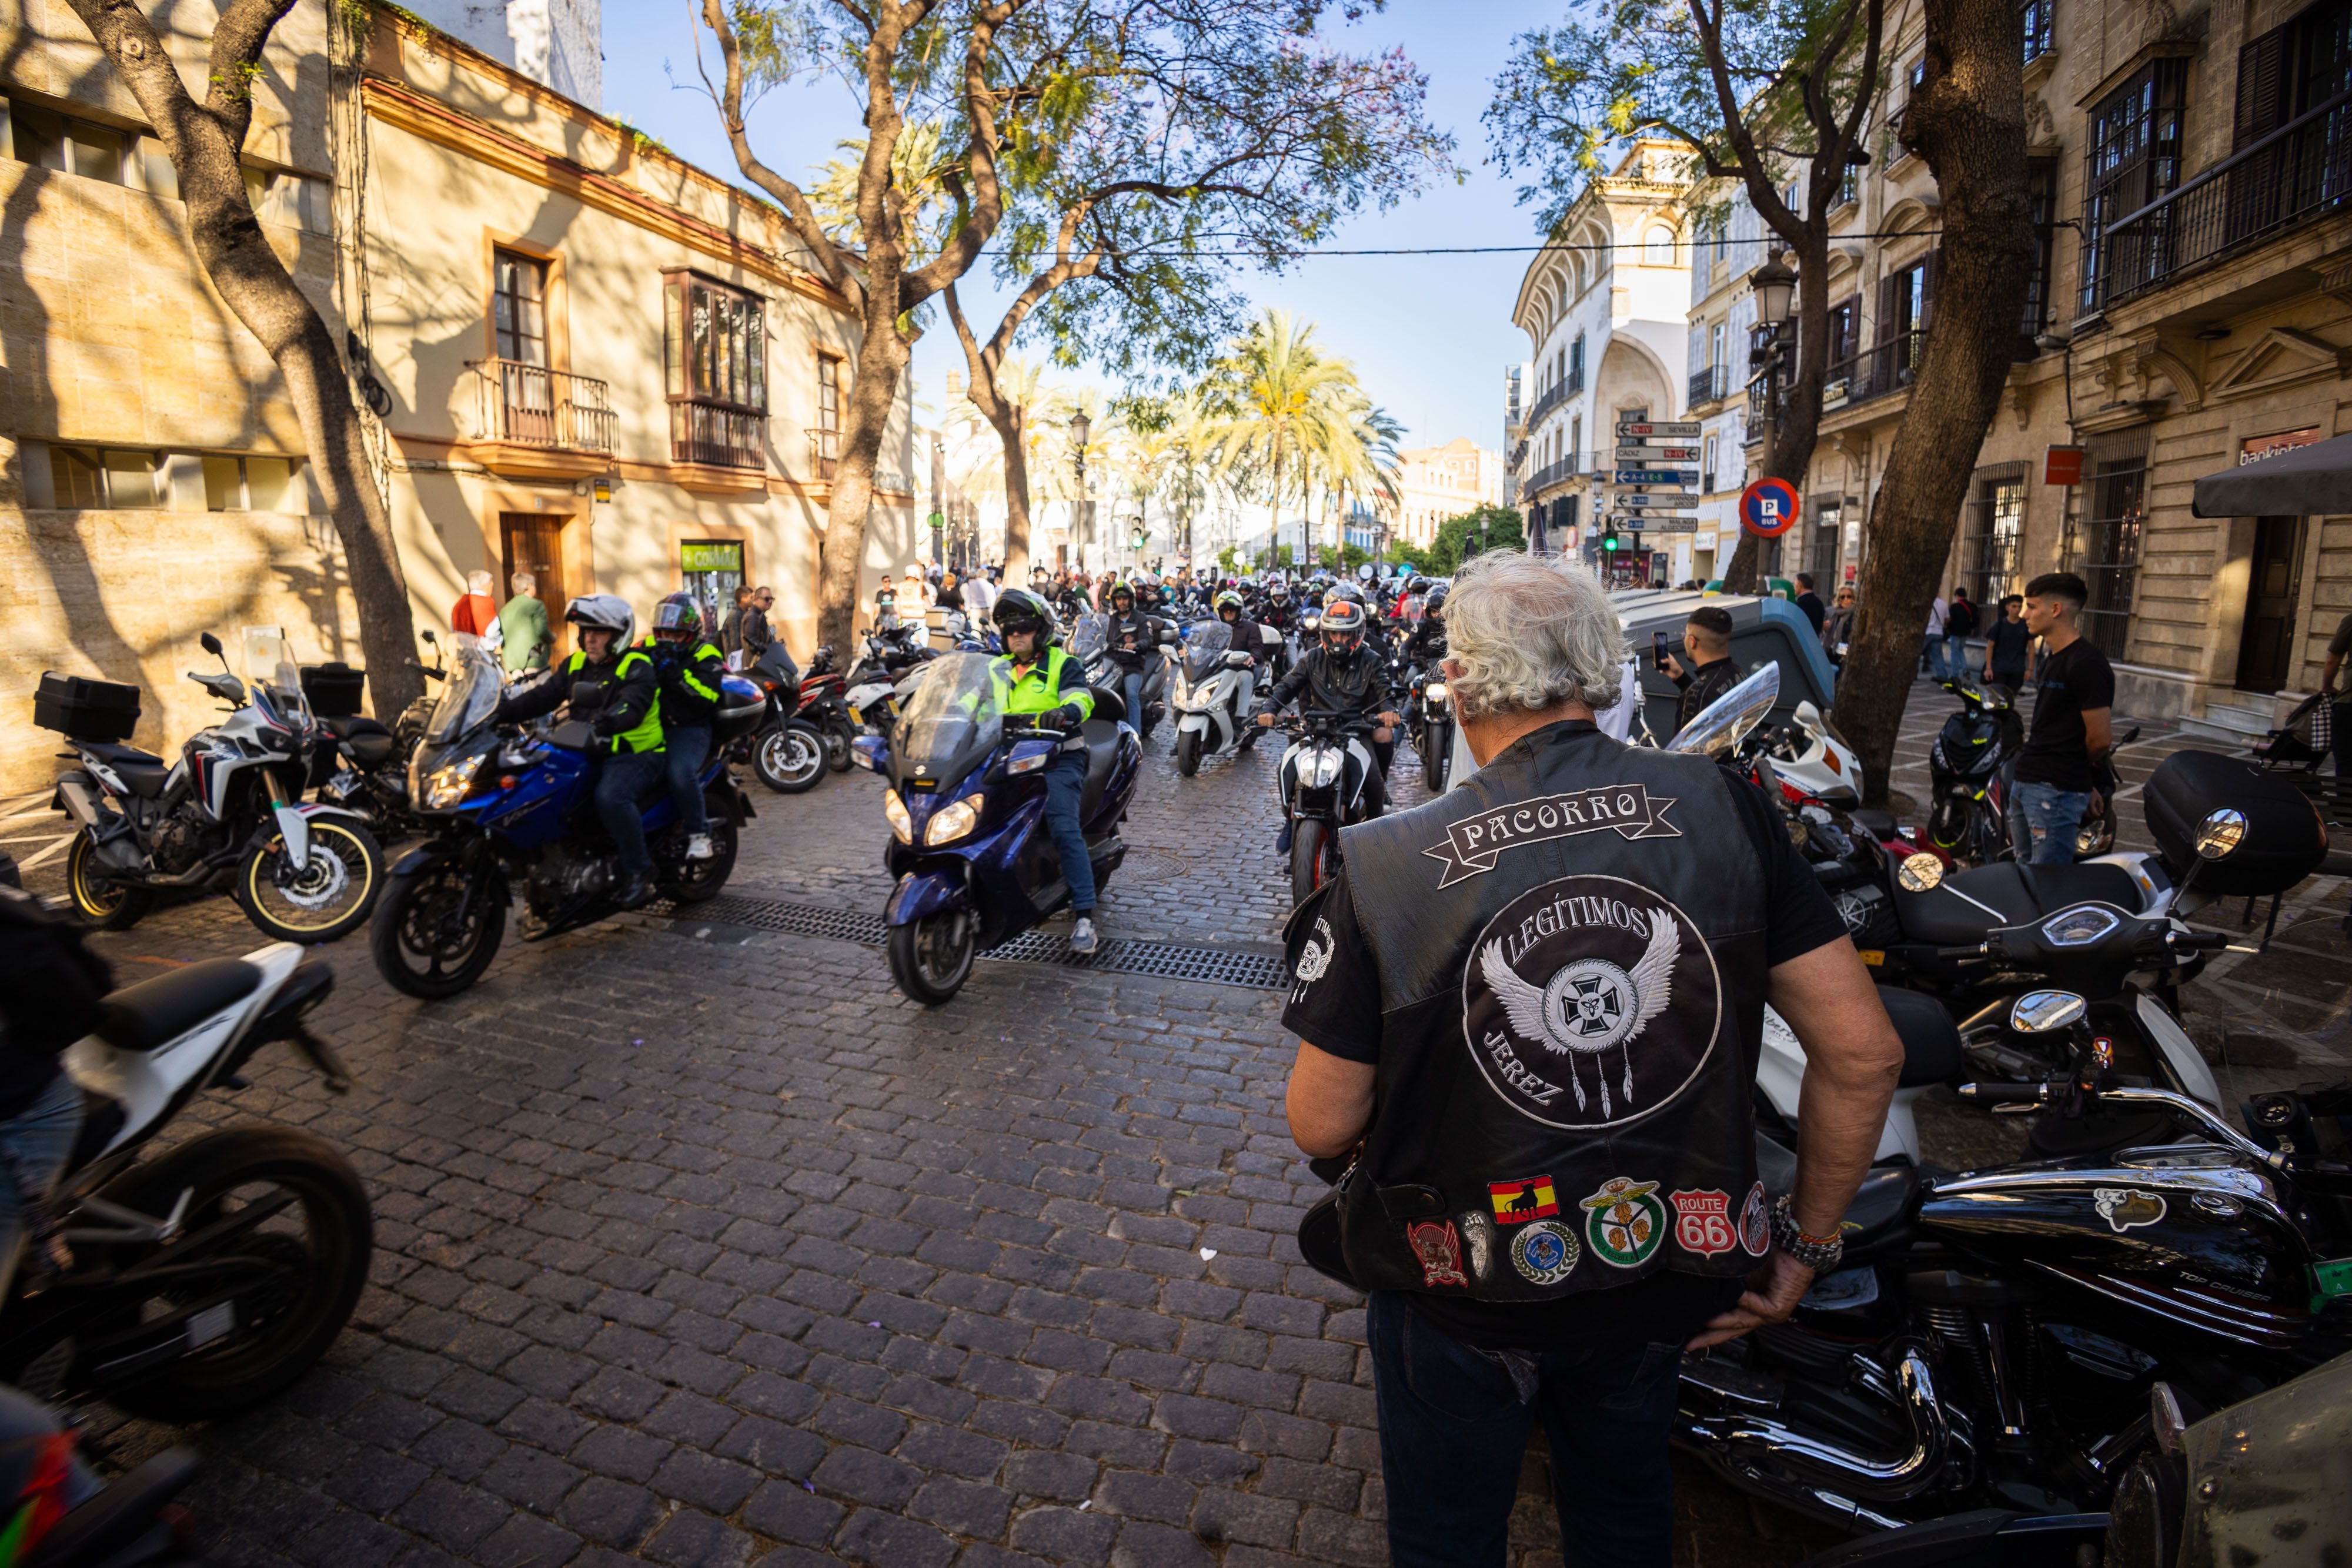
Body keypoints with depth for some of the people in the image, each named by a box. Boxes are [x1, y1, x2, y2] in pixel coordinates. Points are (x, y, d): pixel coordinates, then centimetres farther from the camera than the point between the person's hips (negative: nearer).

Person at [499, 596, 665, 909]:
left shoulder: (637, 668, -8)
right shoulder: (575, 665, 13)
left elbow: (632, 705, -27)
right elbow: (542, 696, 4)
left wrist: (606, 722, -47)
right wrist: (501, 710, -12)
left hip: (635, 754, -8)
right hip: (587, 754, 8)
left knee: (610, 796, -35)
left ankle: (638, 871, -19)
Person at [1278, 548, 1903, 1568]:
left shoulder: (1389, 865, -24)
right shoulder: (1722, 809, -16)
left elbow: (1324, 1125, -17)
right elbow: (1863, 1053, -11)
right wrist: (1807, 1244, 2)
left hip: (1462, 1298, -3)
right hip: (1664, 1284, 3)